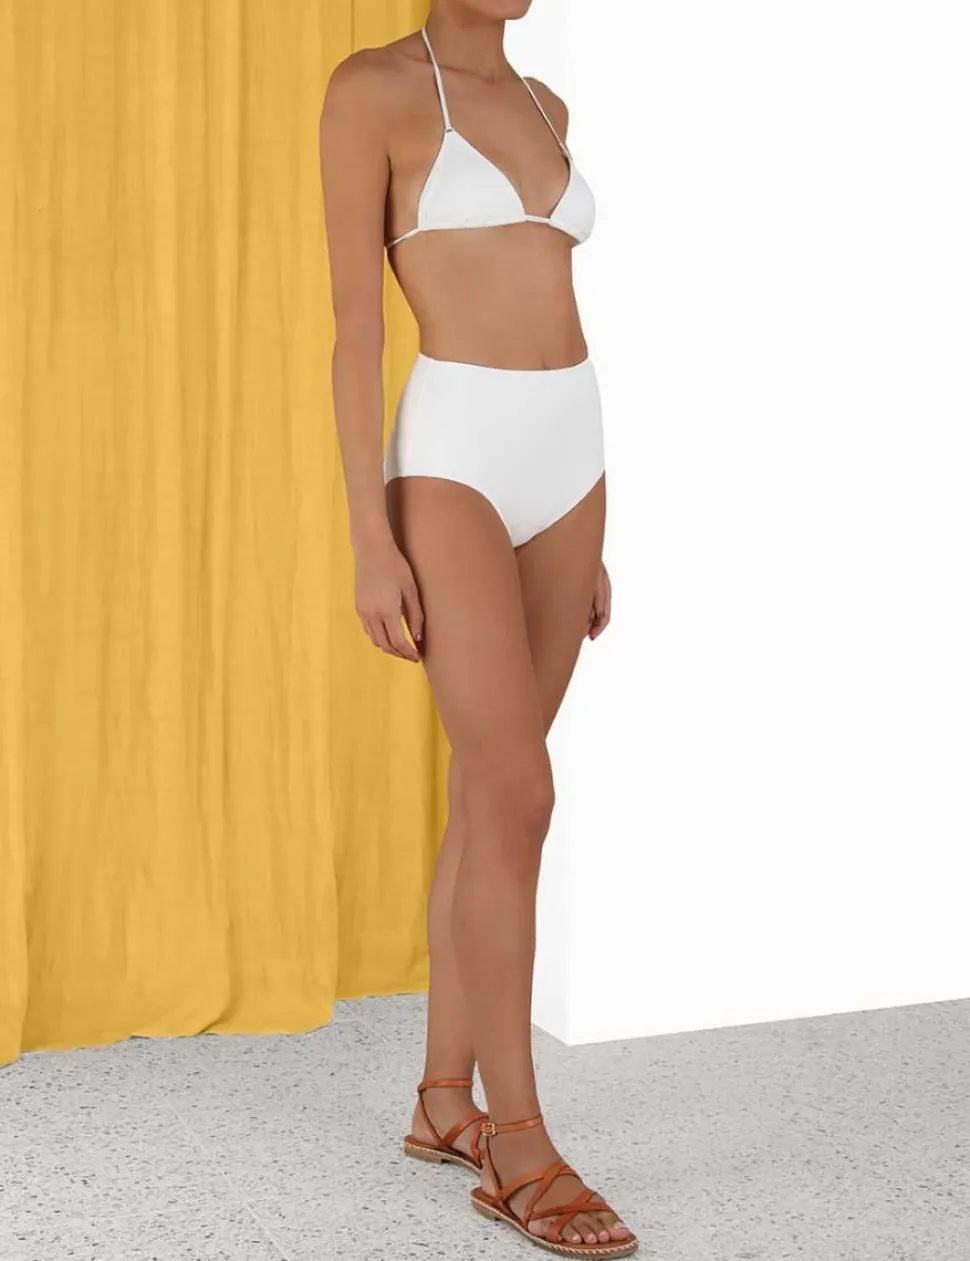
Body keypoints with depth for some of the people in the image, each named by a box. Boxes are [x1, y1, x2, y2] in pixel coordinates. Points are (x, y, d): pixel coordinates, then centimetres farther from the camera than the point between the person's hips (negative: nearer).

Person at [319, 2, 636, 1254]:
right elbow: (354, 327, -10)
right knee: (518, 796, -13)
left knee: (489, 795, 9)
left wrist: (589, 533, 16)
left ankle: (444, 1102, 19)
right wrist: (371, 540, -15)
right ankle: (521, 1151, -3)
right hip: (453, 462, -7)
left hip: (565, 460, 7)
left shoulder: (541, 108, 16)